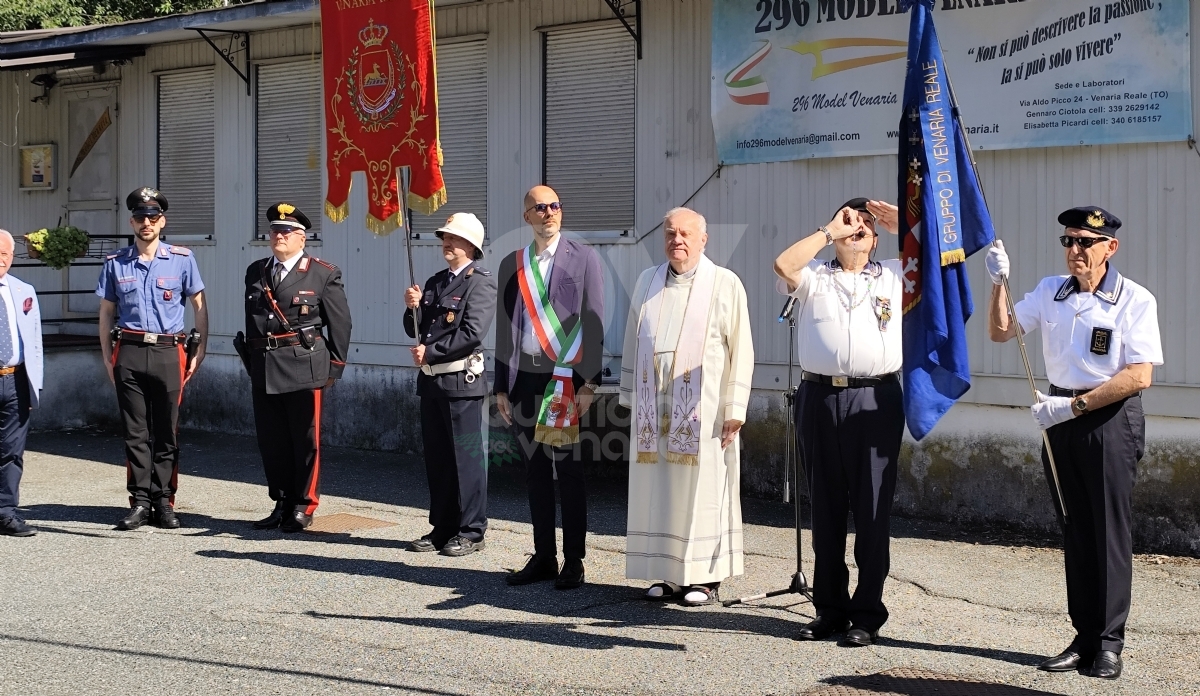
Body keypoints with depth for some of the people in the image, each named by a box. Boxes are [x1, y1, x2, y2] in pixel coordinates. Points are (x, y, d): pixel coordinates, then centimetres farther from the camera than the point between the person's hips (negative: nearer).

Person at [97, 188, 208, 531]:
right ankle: (140, 502, 8)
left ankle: (164, 502, 10)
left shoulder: (182, 260, 2)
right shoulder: (115, 264, 7)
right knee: (135, 432, 3)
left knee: (166, 432, 3)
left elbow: (199, 306, 8)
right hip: (129, 353, 1)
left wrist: (201, 350, 4)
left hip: (168, 353, -1)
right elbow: (106, 313, 13)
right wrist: (107, 357, 8)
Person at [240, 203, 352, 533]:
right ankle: (282, 503, 20)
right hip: (263, 369, 5)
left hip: (304, 368, -5)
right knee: (271, 440, 8)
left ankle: (304, 506, 12)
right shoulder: (255, 272, 12)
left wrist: (333, 367, -1)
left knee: (305, 440, 1)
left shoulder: (324, 274, -1)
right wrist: (251, 362, 13)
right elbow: (251, 319, 17)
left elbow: (340, 324, 0)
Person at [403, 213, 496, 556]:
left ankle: (471, 531, 5)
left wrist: (430, 352, -14)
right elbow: (415, 331, 17)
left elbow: (472, 333, -18)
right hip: (431, 380, 8)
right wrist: (414, 308, -3)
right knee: (436, 457, 12)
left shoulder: (481, 282, -7)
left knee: (466, 457, -2)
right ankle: (443, 528, 21)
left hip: (462, 380, -8)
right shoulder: (435, 282, 17)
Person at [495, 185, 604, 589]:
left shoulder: (583, 258, 2)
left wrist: (588, 383, -10)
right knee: (536, 471, 8)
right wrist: (502, 387, 9)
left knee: (568, 472, 0)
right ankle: (543, 556, 17)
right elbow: (504, 328, 14)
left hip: (567, 378, -4)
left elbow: (593, 322, -3)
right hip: (525, 377, 4)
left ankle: (573, 561, 7)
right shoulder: (511, 264, 12)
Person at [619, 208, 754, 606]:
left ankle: (706, 577, 7)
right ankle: (669, 574, 14)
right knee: (657, 491, 5)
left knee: (702, 490, -1)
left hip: (702, 409, -4)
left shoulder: (725, 285, -1)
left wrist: (734, 409, -8)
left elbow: (740, 350, -3)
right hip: (655, 409, 4)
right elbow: (632, 343, 16)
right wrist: (630, 397, 11)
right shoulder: (648, 282, 12)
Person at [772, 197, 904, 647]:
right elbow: (783, 264, -7)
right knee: (825, 507, 7)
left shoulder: (893, 276, 14)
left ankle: (868, 613, 6)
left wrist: (901, 223, 9)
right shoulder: (814, 277, 14)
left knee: (872, 508, -1)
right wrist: (829, 230, 1)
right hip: (819, 397, 1)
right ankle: (830, 607, 16)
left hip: (875, 401, -1)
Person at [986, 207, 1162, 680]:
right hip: (1062, 417, 5)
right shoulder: (1050, 291, 8)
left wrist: (1075, 405, -17)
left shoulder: (1135, 300, -7)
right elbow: (1000, 332, 7)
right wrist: (998, 284, -9)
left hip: (1111, 420, -5)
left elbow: (1139, 376, -14)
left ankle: (1109, 643, 5)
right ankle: (1084, 637, 15)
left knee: (1110, 531, -2)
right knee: (1075, 531, 8)